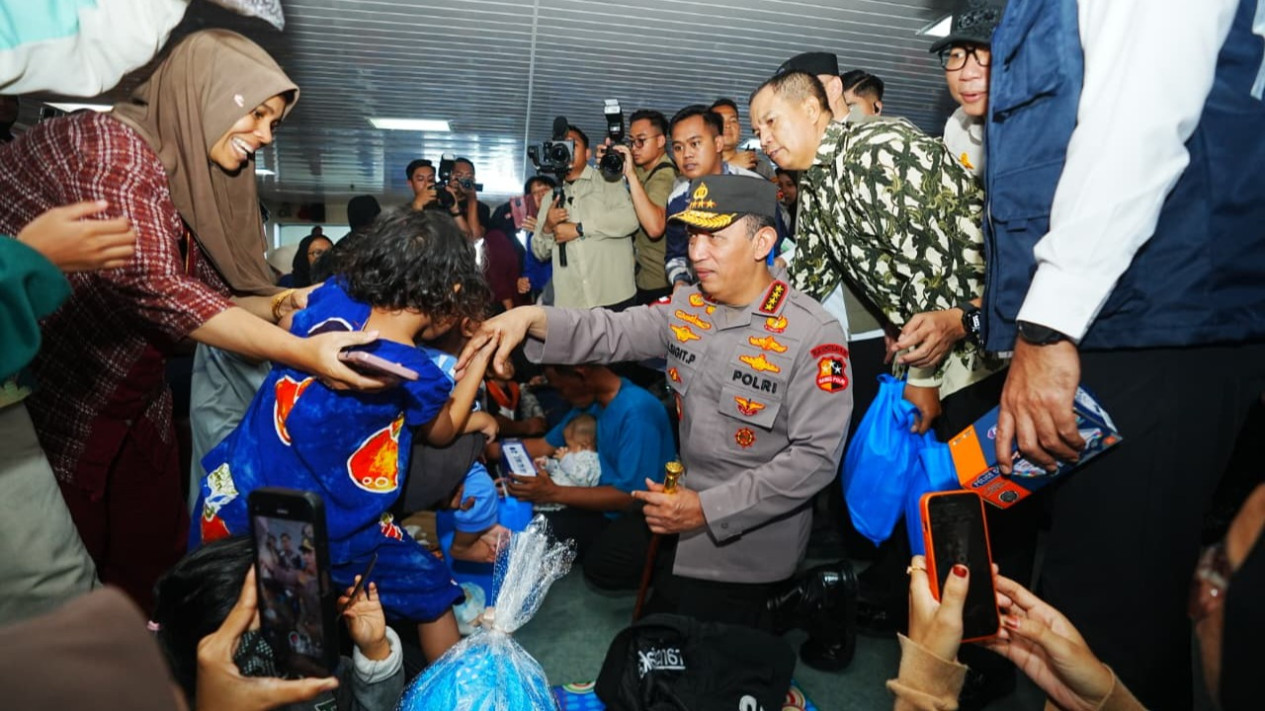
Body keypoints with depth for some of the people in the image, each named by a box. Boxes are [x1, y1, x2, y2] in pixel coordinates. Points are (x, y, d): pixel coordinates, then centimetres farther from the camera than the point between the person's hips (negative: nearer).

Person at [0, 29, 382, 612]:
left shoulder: (191, 178, 7)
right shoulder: (112, 144, -20)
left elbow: (210, 294, 4)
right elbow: (153, 285, -32)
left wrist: (281, 304, -15)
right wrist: (301, 352, -35)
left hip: (134, 406, 8)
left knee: (155, 560, 17)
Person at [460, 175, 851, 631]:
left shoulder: (813, 335, -19)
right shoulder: (686, 308, 0)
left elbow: (816, 455, -23)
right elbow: (612, 333, -8)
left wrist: (708, 508, -25)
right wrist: (531, 318, -26)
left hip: (748, 549, -6)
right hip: (685, 533, 7)